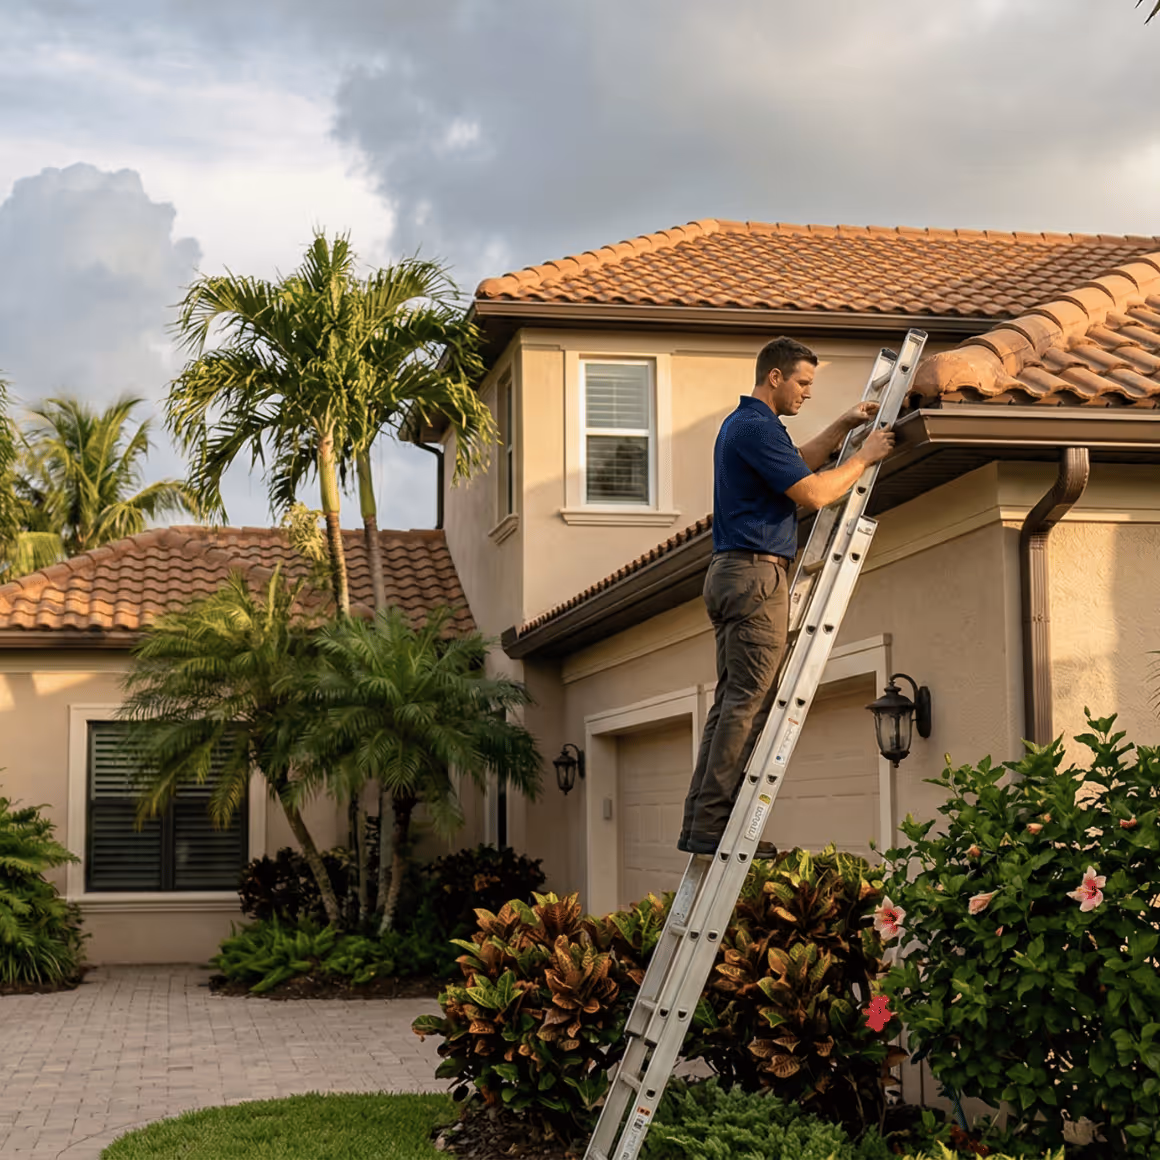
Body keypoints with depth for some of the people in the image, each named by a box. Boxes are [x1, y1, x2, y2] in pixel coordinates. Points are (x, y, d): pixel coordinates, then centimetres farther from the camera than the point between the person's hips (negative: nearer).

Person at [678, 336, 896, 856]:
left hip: (731, 574, 11)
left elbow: (796, 464, 36)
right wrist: (864, 457, -4)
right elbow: (813, 493, -16)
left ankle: (699, 823, 6)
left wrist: (843, 426, 28)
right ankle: (714, 825, -13)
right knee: (749, 703, -11)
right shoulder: (757, 427, -13)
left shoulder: (741, 424, 21)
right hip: (756, 574, -11)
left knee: (732, 702, 8)